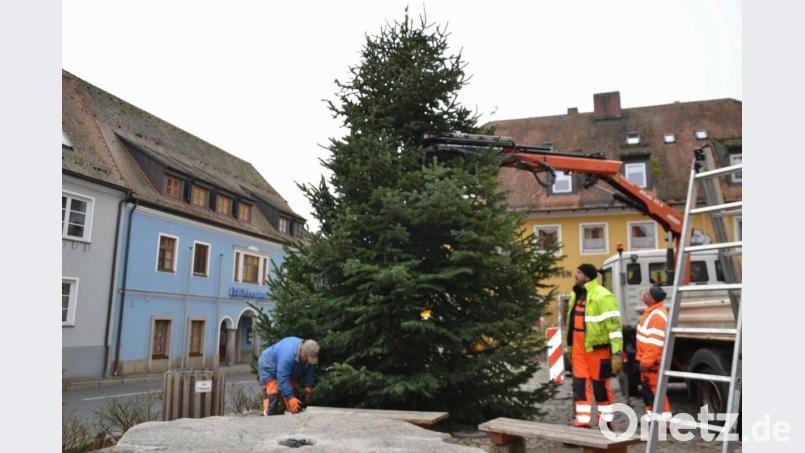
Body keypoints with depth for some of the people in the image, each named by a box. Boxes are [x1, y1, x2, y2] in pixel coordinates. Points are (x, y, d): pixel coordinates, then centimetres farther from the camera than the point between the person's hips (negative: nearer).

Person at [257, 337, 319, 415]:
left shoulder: (308, 354, -21)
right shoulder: (288, 355, -43)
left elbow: (309, 372, -9)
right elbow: (282, 379, -40)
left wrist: (308, 388, -19)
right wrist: (290, 398, -40)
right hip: (268, 367, -7)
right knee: (272, 396, -17)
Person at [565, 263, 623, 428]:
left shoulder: (603, 296, -13)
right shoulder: (576, 295, 14)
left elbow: (614, 326, -17)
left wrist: (617, 353, -22)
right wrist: (570, 348, 23)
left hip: (597, 348, -7)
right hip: (578, 348, 7)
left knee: (600, 385, 4)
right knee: (580, 384, 6)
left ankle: (607, 423, 18)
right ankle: (583, 422, 13)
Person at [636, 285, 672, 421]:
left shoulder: (657, 315, -23)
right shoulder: (653, 311, 11)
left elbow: (655, 343, -27)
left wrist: (646, 361, -25)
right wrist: (643, 359, 22)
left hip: (653, 360, -11)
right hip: (647, 359, 11)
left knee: (654, 389, -6)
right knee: (646, 387, 19)